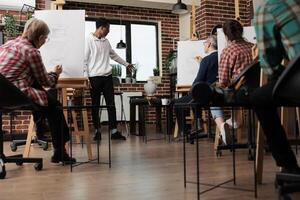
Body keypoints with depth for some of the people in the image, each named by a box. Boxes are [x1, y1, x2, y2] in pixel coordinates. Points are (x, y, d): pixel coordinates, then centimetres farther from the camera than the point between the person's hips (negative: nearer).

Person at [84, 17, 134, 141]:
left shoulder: (106, 41, 14)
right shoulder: (89, 40, -5)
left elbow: (113, 55, 29)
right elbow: (84, 59, -8)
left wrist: (126, 64, 36)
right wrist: (86, 77, -14)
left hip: (107, 76, 6)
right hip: (94, 77, -5)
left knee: (111, 104, 2)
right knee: (95, 105, 3)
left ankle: (114, 131, 6)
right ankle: (97, 131, 13)